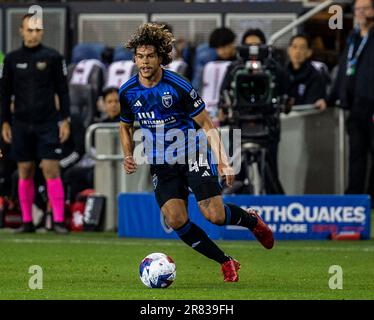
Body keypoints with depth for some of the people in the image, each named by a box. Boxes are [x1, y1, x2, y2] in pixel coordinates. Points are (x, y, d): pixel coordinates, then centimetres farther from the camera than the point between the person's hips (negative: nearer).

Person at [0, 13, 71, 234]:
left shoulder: (53, 57, 2)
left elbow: (63, 90, 4)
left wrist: (65, 120, -2)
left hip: (48, 124, -2)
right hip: (21, 124, 2)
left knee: (51, 170, -9)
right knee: (25, 172, 4)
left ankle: (59, 221, -9)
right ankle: (27, 221, 10)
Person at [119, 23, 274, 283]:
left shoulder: (178, 86, -15)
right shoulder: (128, 92, -2)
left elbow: (206, 124, -8)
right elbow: (126, 127, 17)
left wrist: (223, 161, -18)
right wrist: (128, 157, 0)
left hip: (193, 155, -3)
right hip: (161, 163, 4)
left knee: (215, 215, -15)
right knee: (176, 220, -15)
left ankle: (251, 219, 21)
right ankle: (226, 263, 1)